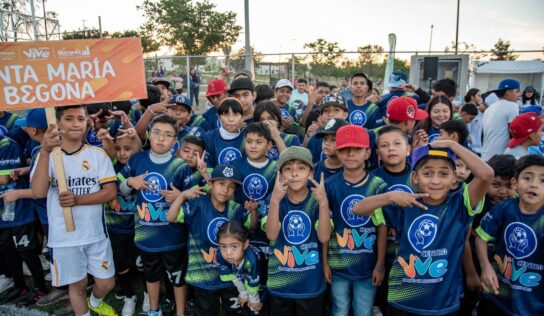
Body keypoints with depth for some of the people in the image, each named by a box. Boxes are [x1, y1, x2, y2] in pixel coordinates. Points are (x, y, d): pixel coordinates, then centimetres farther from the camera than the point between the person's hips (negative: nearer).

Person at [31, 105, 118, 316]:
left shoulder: (98, 154, -2)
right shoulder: (47, 154, -5)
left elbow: (111, 192, -7)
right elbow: (38, 192, -20)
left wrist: (78, 199, -22)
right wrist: (45, 152, -32)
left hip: (96, 233, 1)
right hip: (63, 236, -1)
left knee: (106, 283, 12)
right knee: (77, 285, 14)